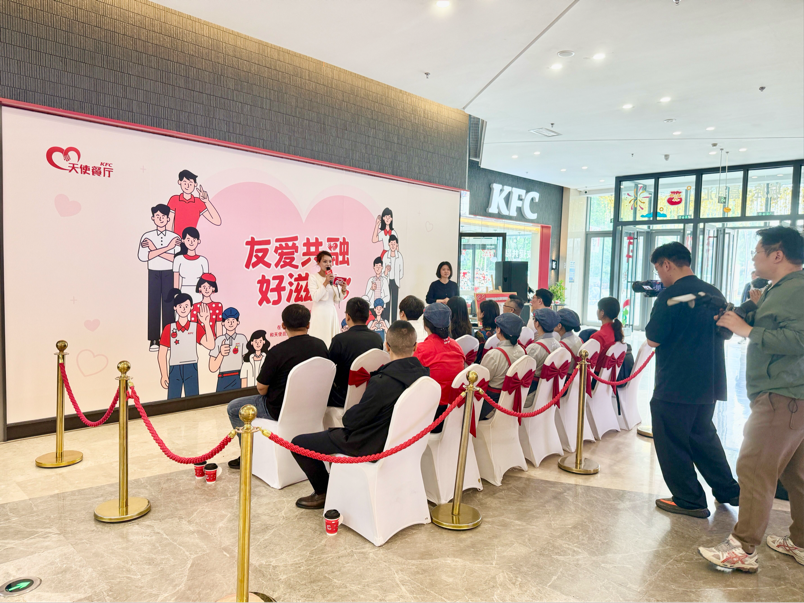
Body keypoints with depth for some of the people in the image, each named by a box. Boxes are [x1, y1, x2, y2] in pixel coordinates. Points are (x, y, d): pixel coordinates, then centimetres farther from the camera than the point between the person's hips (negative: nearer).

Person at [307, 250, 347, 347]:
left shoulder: (333, 277, 11)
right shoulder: (313, 277, -4)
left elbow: (337, 300, 11)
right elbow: (315, 297, -15)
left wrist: (343, 290, -7)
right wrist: (326, 282, -19)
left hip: (332, 313, 5)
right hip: (319, 313, -5)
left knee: (333, 340, 4)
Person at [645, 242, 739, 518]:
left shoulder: (670, 295, -18)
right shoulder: (714, 293, 7)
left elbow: (652, 340, -16)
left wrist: (655, 316, 1)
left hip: (675, 386, -8)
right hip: (709, 383, 8)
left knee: (672, 443, 6)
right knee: (704, 436, 24)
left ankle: (690, 501, 14)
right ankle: (729, 491, 33)